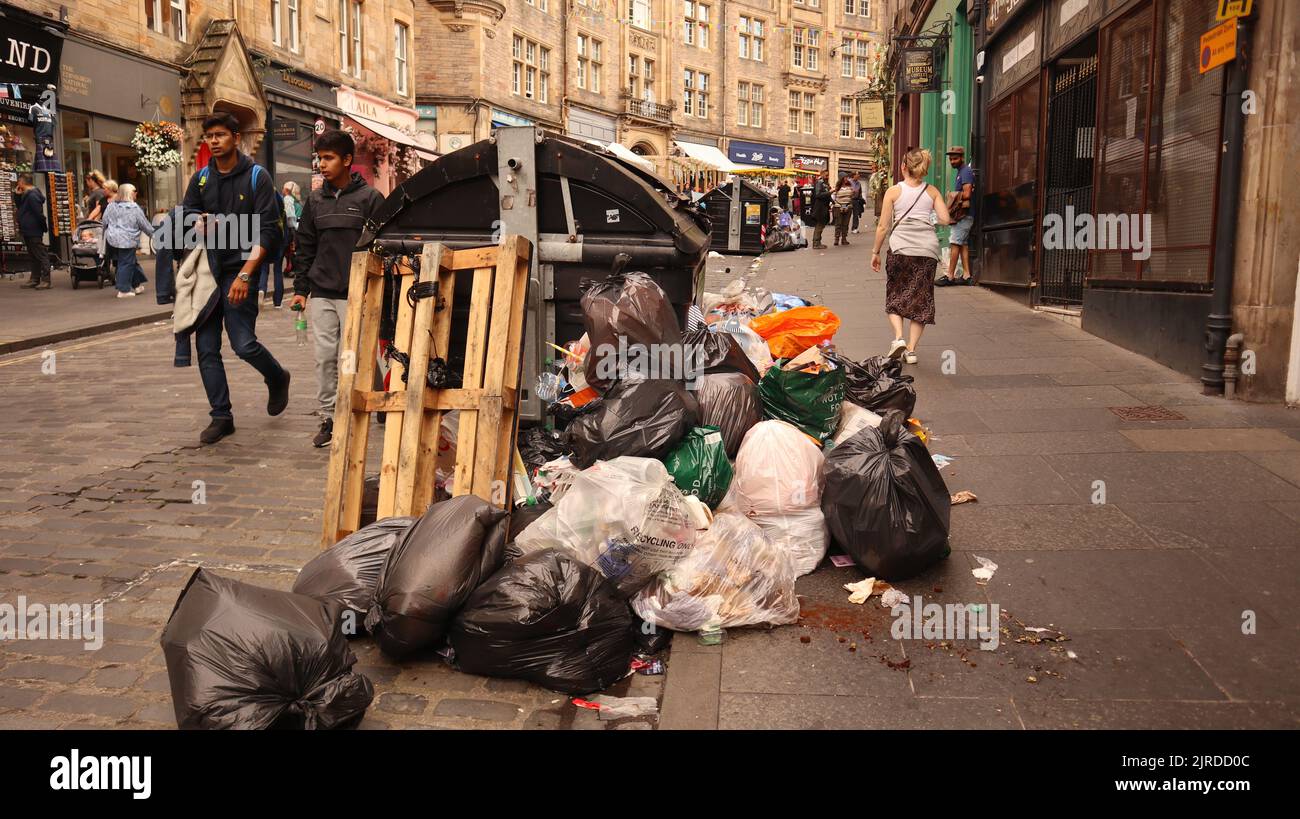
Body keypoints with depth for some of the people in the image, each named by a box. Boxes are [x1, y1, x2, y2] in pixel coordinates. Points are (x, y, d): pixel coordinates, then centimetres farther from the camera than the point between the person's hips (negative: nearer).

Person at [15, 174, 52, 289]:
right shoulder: (26, 195, 15)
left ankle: (46, 281, -7)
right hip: (28, 232, 11)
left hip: (34, 232, -11)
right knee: (33, 256, 14)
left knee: (41, 256, -8)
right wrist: (18, 196, 11)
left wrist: (44, 227, -15)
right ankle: (35, 279, 20)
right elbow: (20, 208, 23)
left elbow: (39, 214, -20)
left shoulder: (32, 195, -17)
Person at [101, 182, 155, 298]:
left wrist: (106, 235, 27)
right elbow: (145, 224, -1)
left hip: (112, 240, 6)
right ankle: (123, 290, 1)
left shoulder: (111, 206, 8)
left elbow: (104, 222, 13)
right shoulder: (134, 208, -7)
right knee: (126, 264, 0)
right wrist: (153, 234, 13)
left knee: (131, 262, 16)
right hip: (128, 241, -6)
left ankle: (137, 285, 22)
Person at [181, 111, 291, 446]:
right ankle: (221, 416, 12)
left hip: (239, 270, -5)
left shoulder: (257, 177, -3)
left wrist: (245, 274, -19)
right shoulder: (201, 178, 12)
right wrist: (201, 220, -6)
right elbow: (186, 213, 20)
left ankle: (277, 379, 21)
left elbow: (267, 231, -10)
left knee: (244, 343, -11)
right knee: (206, 348, 2)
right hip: (206, 270, 5)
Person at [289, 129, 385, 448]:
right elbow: (305, 246, 15)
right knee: (324, 357, 3)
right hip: (321, 293, 4)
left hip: (355, 294, -4)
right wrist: (301, 288, 9)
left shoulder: (369, 198, -2)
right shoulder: (315, 200, 12)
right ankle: (328, 418, 11)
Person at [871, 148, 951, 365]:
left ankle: (898, 337, -9)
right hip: (928, 249, 2)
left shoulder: (893, 191, 4)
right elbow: (945, 219, 1)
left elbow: (883, 226, 1)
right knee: (921, 300, 8)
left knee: (894, 298, 12)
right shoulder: (932, 191, 9)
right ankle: (911, 349, 4)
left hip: (900, 248, -2)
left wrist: (876, 252, 10)